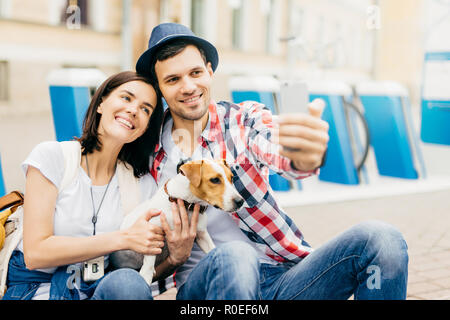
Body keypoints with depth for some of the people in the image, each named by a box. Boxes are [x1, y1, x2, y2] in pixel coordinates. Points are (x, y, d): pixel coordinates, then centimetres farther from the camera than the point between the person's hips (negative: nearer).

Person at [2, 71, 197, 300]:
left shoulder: (143, 184, 5)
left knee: (128, 282, -32)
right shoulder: (51, 156, -5)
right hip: (36, 289, -3)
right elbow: (35, 253, -12)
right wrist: (125, 238, -17)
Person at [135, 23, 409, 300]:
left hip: (283, 278, 2)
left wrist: (306, 156, -48)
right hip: (204, 285, -1)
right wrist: (175, 254, -15)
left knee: (380, 239, -21)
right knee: (233, 257, -39)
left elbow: (276, 150, -22)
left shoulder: (245, 119, 4)